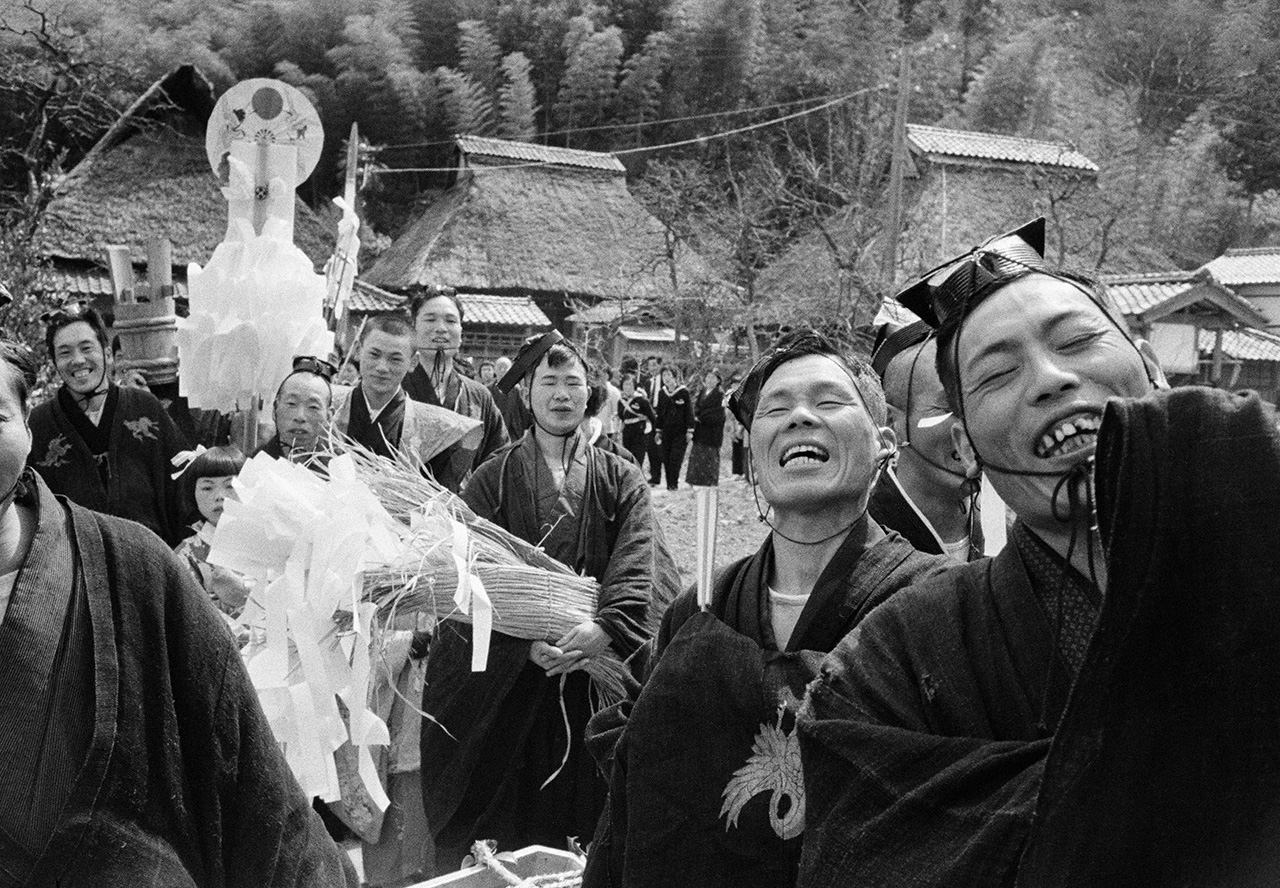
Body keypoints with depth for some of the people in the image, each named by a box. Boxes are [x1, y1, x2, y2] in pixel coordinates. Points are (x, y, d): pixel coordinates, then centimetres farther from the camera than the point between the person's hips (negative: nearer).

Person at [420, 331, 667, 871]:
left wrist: (605, 627, -26)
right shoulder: (492, 480, 6)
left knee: (576, 828, 4)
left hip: (593, 679, 1)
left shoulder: (621, 481, 8)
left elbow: (635, 566, -7)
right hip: (502, 679, 0)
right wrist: (526, 641, -21)